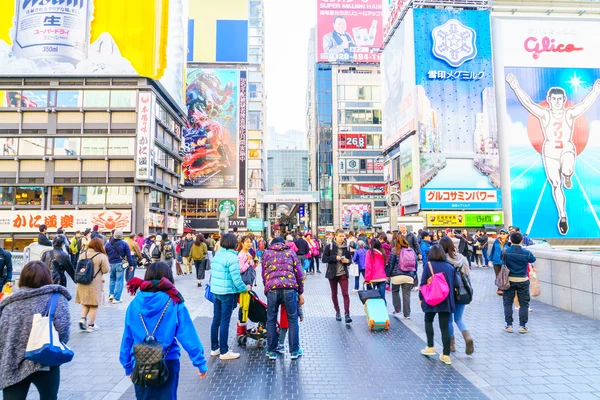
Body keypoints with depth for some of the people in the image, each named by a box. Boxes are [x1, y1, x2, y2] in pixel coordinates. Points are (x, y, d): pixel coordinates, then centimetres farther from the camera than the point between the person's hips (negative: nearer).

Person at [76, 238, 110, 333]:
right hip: (95, 284, -5)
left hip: (82, 282, 5)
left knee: (85, 303, 22)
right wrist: (106, 261, 5)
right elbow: (106, 270, -11)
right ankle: (90, 325, 12)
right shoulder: (101, 256, -15)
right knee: (94, 305, 7)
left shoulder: (83, 254, 2)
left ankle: (83, 318, 3)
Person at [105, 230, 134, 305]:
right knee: (119, 281, 0)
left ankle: (111, 295, 14)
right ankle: (116, 298, -1)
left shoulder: (108, 244, 4)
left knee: (112, 279, 22)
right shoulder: (124, 244, -5)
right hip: (120, 264, -3)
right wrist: (131, 264, 2)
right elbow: (128, 255, -4)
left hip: (111, 264, 4)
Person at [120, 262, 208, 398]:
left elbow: (127, 337, 2)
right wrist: (200, 362, -8)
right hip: (167, 363, -2)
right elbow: (188, 335, -14)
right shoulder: (174, 303, -13)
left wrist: (128, 365, 14)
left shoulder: (135, 303, -5)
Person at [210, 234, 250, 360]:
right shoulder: (232, 257, -17)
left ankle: (214, 348, 26)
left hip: (215, 291, 8)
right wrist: (245, 288, -5)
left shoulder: (217, 255, 7)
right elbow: (236, 279, -18)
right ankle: (224, 352, 9)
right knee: (225, 322, 1)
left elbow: (214, 273, 13)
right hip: (227, 293, -8)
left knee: (216, 320, 15)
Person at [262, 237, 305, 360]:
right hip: (290, 288, 0)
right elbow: (299, 273, 14)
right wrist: (300, 293, 19)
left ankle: (271, 352, 20)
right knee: (292, 320, 12)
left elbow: (264, 274, 18)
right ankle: (294, 351, 18)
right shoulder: (290, 252, 18)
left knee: (271, 320, 13)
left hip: (272, 289, 0)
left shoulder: (267, 253, 19)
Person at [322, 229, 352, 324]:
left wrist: (347, 261, -11)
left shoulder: (346, 247, 2)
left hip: (343, 273, 1)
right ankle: (337, 311, 29)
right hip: (332, 274, -1)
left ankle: (347, 314, -8)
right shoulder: (329, 247, -5)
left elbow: (349, 259, 12)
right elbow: (324, 259, -8)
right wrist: (335, 257, -20)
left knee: (345, 294, -9)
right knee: (334, 294, 12)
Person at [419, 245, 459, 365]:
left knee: (428, 321, 20)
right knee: (445, 327, 6)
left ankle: (430, 347, 19)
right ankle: (446, 355, 7)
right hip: (446, 301, 3)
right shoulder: (450, 266, 3)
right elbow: (455, 284, 6)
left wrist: (421, 297, 4)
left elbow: (423, 283, -7)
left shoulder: (428, 265, -7)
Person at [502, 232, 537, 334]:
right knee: (524, 304, 10)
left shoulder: (505, 251, -11)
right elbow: (533, 260, 8)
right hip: (522, 281, 0)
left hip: (509, 280, 1)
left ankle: (509, 325, 10)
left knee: (508, 303, 10)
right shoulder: (526, 253, -11)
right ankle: (522, 326, 12)